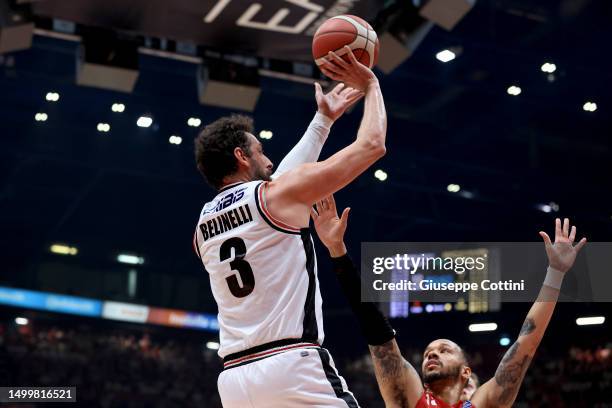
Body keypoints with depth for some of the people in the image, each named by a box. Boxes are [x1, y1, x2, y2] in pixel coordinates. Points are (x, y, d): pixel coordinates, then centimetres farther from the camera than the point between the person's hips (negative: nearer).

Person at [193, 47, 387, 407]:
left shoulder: (203, 224, 19)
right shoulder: (281, 193, -1)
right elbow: (372, 145, 4)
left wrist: (324, 120, 40)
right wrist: (370, 84, 21)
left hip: (235, 378, 7)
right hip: (293, 367, -7)